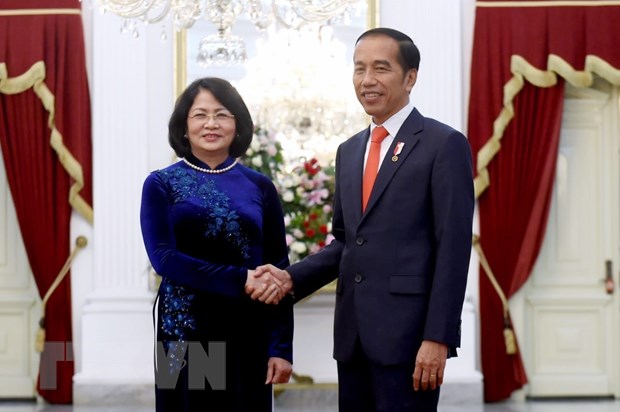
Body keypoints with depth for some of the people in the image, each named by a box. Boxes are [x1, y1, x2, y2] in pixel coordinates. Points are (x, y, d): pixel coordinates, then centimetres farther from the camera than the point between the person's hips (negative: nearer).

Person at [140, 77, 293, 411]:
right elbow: (163, 258, -10)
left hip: (247, 333, 2)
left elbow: (279, 271, 5)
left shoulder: (259, 187, 6)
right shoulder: (161, 184, 1)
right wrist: (240, 280, -18)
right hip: (184, 331, -1)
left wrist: (281, 347, -2)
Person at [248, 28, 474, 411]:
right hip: (352, 334, 7)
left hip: (409, 332, -6)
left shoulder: (444, 144, -5)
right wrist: (292, 277, 2)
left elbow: (453, 248, -11)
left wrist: (438, 337, -17)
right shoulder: (349, 150, 16)